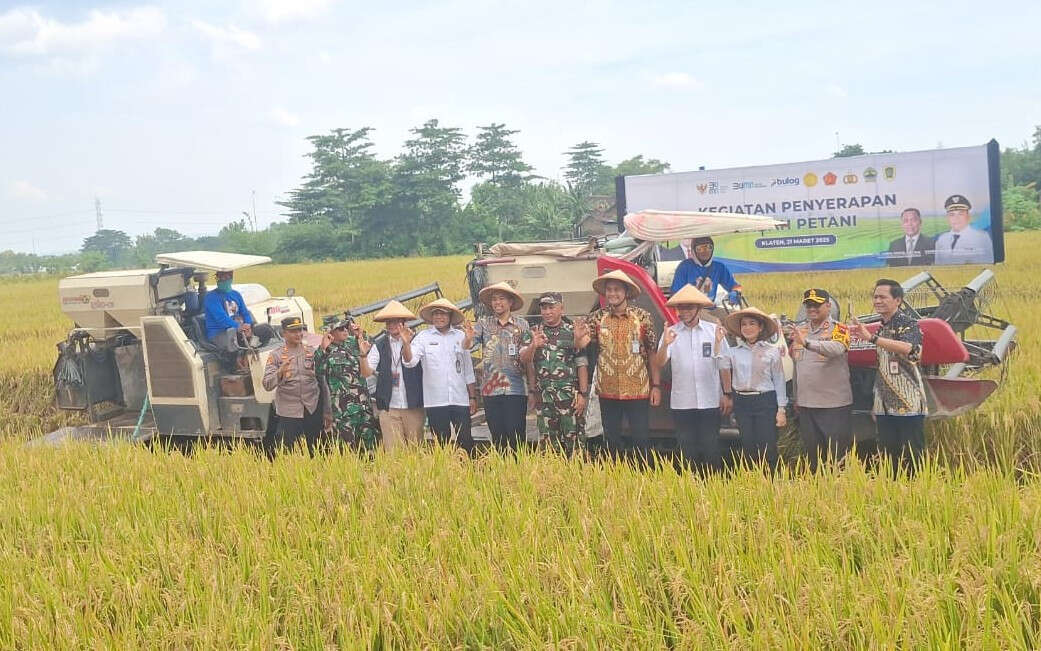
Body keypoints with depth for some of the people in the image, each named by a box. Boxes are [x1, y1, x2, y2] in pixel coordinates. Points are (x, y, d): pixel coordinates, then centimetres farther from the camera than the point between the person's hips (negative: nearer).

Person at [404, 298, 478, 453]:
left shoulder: (460, 337, 9)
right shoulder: (423, 337, 3)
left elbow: (468, 370, 13)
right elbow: (410, 361, -10)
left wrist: (473, 397, 10)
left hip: (460, 399, 1)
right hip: (435, 401, -1)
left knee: (466, 440, -1)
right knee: (442, 443, 4)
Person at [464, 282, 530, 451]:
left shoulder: (522, 324, 7)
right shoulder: (484, 323, 8)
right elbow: (466, 346, -4)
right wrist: (469, 337, -27)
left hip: (516, 389, -1)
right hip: (491, 389, 1)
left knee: (516, 437, -4)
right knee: (497, 436, 5)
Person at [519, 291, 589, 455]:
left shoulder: (573, 331, 1)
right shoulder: (533, 333, 10)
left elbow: (582, 365, 0)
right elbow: (524, 359, -2)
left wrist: (583, 394, -7)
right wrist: (533, 346, -23)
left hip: (569, 396, -3)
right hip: (543, 397, 3)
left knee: (573, 442, -3)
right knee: (547, 443, 7)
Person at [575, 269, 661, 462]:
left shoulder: (642, 317, -3)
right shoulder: (597, 317, 2)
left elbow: (652, 353, 0)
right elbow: (582, 345, -10)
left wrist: (656, 386, -3)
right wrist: (578, 338, -33)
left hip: (638, 391, -2)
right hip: (607, 391, 2)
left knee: (641, 440, 2)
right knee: (611, 440, 12)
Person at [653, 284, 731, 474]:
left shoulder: (714, 330, 2)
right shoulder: (671, 333, 1)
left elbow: (724, 365, 5)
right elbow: (659, 364, -7)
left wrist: (727, 395, 2)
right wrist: (665, 345, -25)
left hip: (710, 402, -1)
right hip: (682, 403, 1)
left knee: (711, 450, 3)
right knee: (687, 451, 7)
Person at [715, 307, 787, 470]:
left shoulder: (772, 351, 2)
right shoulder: (734, 351, 8)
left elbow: (779, 380, 3)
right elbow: (722, 365, -11)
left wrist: (781, 409, -1)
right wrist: (718, 342, -12)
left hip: (765, 401, -3)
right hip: (741, 402, 3)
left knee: (767, 448, -5)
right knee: (748, 446, 6)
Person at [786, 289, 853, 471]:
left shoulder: (839, 330, -5)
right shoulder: (799, 331, 14)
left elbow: (836, 349, -27)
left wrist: (807, 343, -43)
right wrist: (796, 398, 16)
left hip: (835, 405, -6)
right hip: (805, 405, 6)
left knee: (838, 456, -2)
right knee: (812, 455, 12)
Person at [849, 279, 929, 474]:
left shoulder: (908, 324, -8)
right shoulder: (881, 328, 15)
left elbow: (912, 350, -31)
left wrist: (872, 338, -36)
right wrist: (875, 403, 19)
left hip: (908, 406, -7)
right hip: (884, 407, 7)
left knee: (913, 458, -3)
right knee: (890, 457, 10)